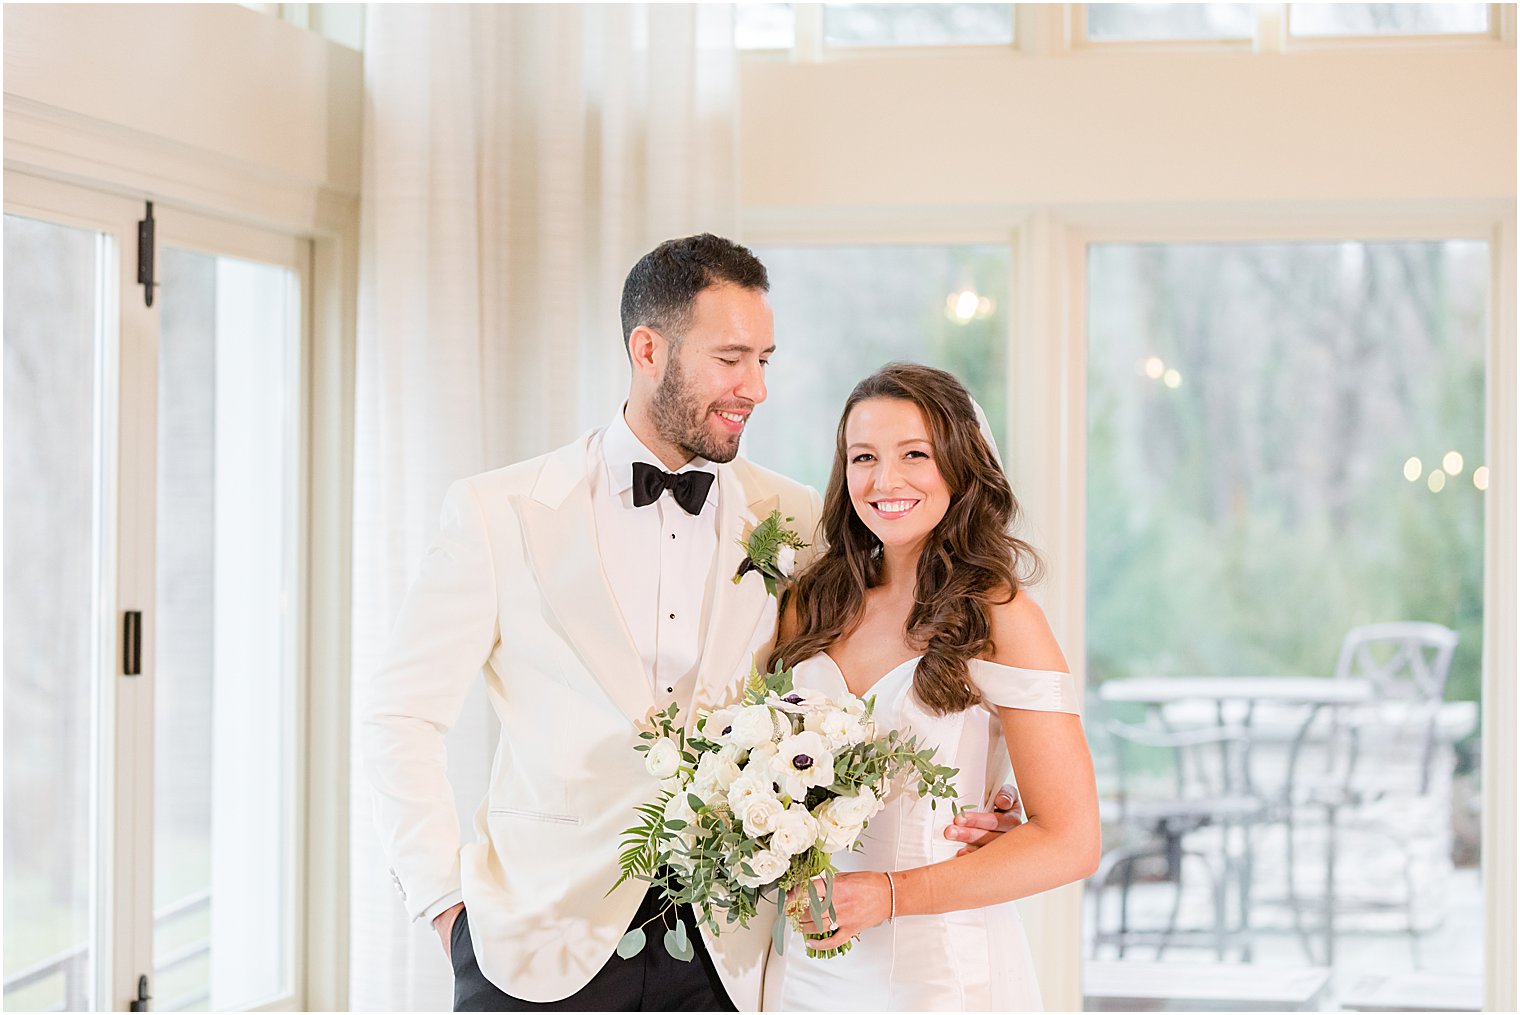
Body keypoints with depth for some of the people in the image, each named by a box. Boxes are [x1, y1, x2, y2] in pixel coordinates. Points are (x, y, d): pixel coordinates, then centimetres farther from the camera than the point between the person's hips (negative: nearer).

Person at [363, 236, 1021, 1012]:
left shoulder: (794, 523, 7)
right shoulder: (501, 512, 0)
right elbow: (400, 716, 3)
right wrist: (447, 903, -4)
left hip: (721, 950, 2)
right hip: (546, 942, -2)